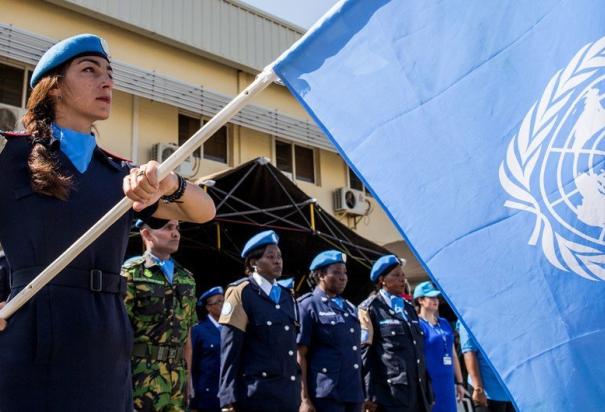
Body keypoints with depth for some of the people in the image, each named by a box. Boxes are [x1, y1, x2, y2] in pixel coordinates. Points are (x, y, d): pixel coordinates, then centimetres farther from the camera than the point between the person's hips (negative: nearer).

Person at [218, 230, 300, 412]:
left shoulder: (287, 296, 15)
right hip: (257, 394, -6)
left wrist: (296, 391, 15)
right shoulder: (241, 293, -4)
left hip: (289, 395, 6)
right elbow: (229, 351, -9)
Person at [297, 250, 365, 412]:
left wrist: (363, 393, 17)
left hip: (354, 394, 6)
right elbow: (300, 356, -7)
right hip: (326, 395, -6)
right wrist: (304, 399, -13)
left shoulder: (350, 308, 17)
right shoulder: (308, 306, -3)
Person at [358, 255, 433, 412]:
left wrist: (427, 388, 16)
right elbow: (364, 353, -7)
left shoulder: (409, 308, 20)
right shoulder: (370, 308, 0)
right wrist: (369, 395, -14)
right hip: (391, 393, -6)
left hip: (418, 392, 6)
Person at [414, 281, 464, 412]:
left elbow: (453, 355, 17)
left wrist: (459, 382, 16)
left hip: (448, 382, 6)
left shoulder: (444, 323, 13)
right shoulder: (417, 324, -7)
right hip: (429, 383, -6)